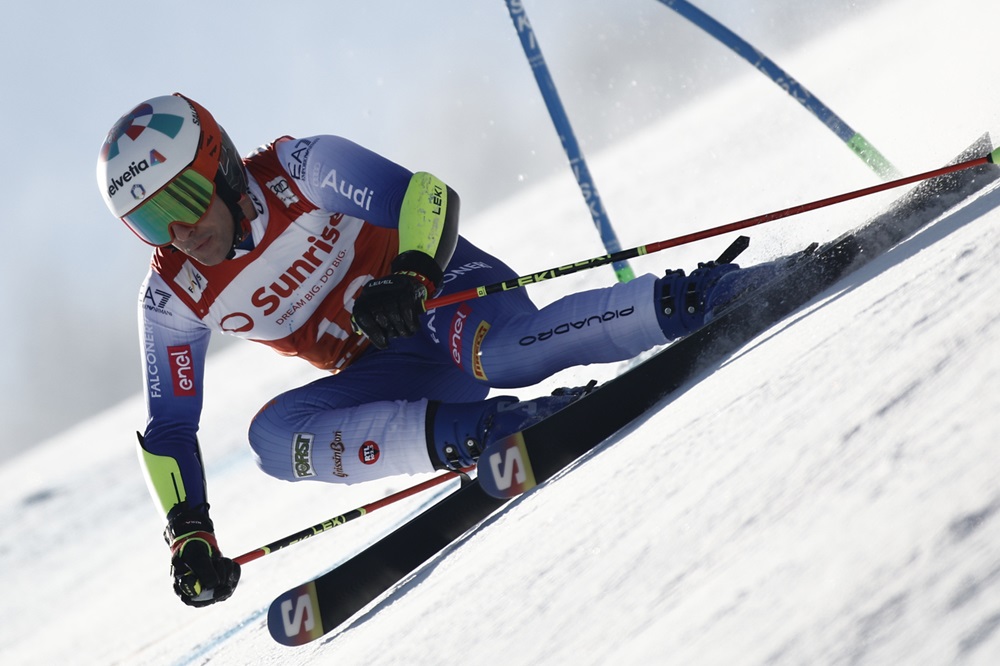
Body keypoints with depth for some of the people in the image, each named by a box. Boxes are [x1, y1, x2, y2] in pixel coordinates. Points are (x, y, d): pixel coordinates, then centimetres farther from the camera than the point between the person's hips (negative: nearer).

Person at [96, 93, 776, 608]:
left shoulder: (300, 169, -16)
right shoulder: (173, 298, -4)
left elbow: (428, 196, -21)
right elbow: (169, 430, 3)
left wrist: (410, 275, -41)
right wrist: (189, 535, -8)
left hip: (449, 286, -5)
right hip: (385, 372, 5)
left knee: (497, 353, -39)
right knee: (273, 435, -23)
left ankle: (691, 298, -39)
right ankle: (470, 428, -36)